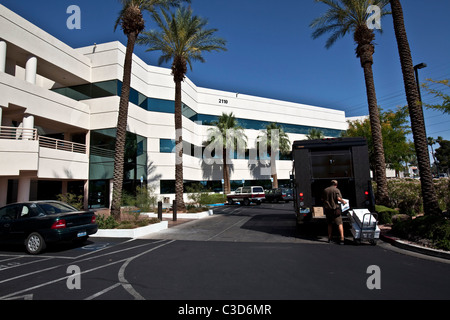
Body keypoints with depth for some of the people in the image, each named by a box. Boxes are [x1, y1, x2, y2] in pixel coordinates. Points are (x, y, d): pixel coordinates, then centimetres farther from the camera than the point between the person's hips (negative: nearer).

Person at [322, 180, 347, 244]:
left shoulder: (325, 190, 7)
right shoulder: (336, 190, -6)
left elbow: (322, 199, 12)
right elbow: (339, 198, -18)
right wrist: (343, 201, 0)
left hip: (327, 209, 5)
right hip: (335, 209, -4)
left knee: (329, 224, 16)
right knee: (340, 224, 0)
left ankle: (329, 238, 21)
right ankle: (342, 238, -8)